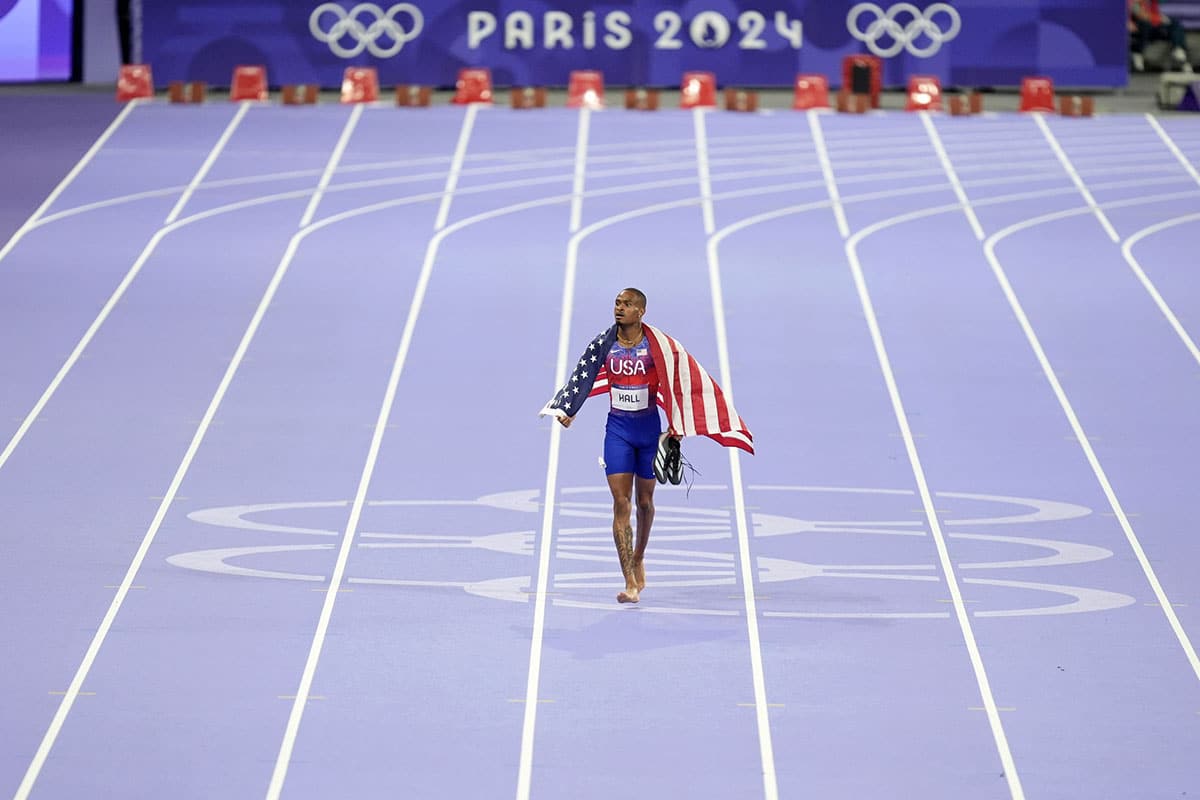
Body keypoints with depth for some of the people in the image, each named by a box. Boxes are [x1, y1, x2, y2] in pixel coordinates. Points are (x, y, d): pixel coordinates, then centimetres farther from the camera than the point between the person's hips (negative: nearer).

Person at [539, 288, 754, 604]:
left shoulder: (658, 346, -10)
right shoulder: (604, 344, -3)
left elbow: (679, 382, -3)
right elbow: (582, 376, 8)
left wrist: (676, 426, -2)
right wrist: (567, 411, 0)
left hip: (649, 427, -1)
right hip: (617, 428, 1)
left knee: (644, 501, 12)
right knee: (621, 502, -9)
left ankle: (639, 558, 40)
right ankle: (630, 583, -13)